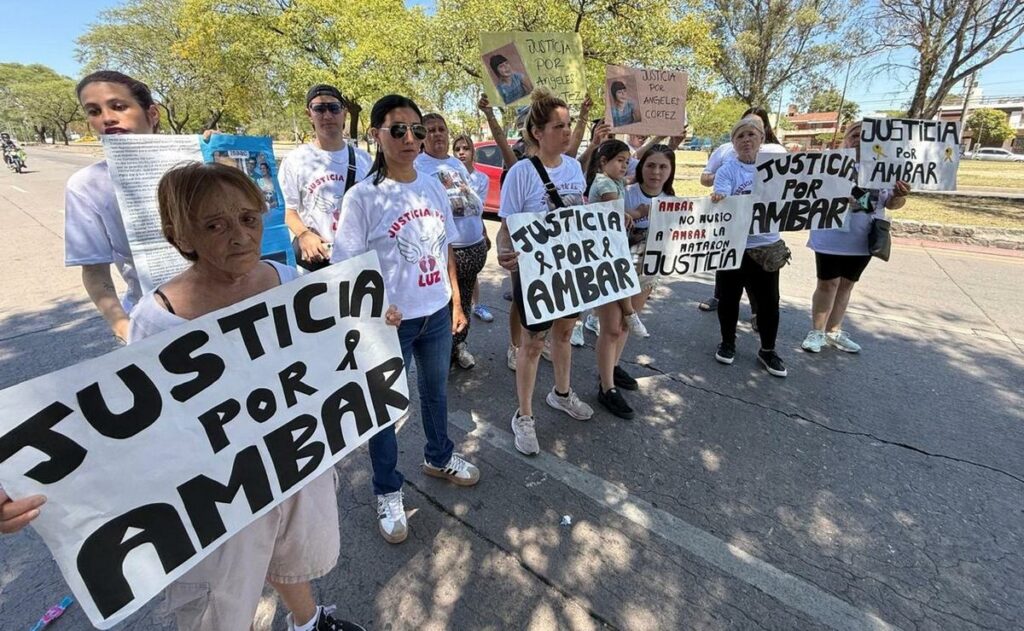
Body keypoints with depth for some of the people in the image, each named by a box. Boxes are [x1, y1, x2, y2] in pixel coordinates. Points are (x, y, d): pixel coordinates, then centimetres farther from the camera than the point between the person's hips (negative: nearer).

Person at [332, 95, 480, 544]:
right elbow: (349, 269, -12)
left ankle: (438, 457, 49)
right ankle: (387, 491, 34)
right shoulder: (362, 196, -13)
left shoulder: (433, 187, 3)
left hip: (436, 313, 5)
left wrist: (456, 302, 10)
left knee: (436, 391, 23)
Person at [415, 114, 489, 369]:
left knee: (464, 299, 17)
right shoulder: (417, 166, -5)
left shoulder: (458, 164, 16)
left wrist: (484, 234, 21)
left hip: (475, 246, 7)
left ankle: (459, 344, 33)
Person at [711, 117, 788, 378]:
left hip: (766, 244, 3)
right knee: (729, 297, 8)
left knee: (768, 300, 8)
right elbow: (720, 201, -21)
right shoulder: (727, 170, -6)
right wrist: (717, 199, -43)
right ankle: (728, 343, 29)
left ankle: (768, 350, 24)